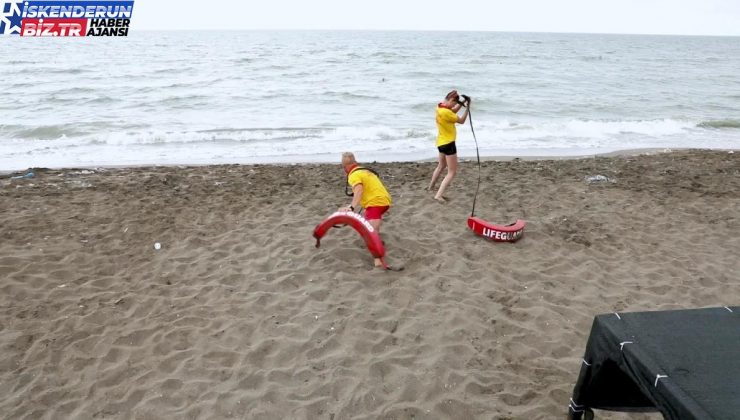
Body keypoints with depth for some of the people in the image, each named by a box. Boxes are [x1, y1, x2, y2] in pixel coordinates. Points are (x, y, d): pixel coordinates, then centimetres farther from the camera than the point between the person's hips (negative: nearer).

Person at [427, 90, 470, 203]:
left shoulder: (440, 106, 0)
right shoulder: (445, 112, -26)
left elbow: (452, 112, 18)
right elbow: (461, 121, -14)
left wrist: (461, 104, 5)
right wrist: (467, 108, -7)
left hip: (442, 142, 10)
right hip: (448, 143, -10)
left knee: (441, 166, 30)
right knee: (452, 172, -5)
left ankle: (431, 187, 44)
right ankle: (438, 195, -14)